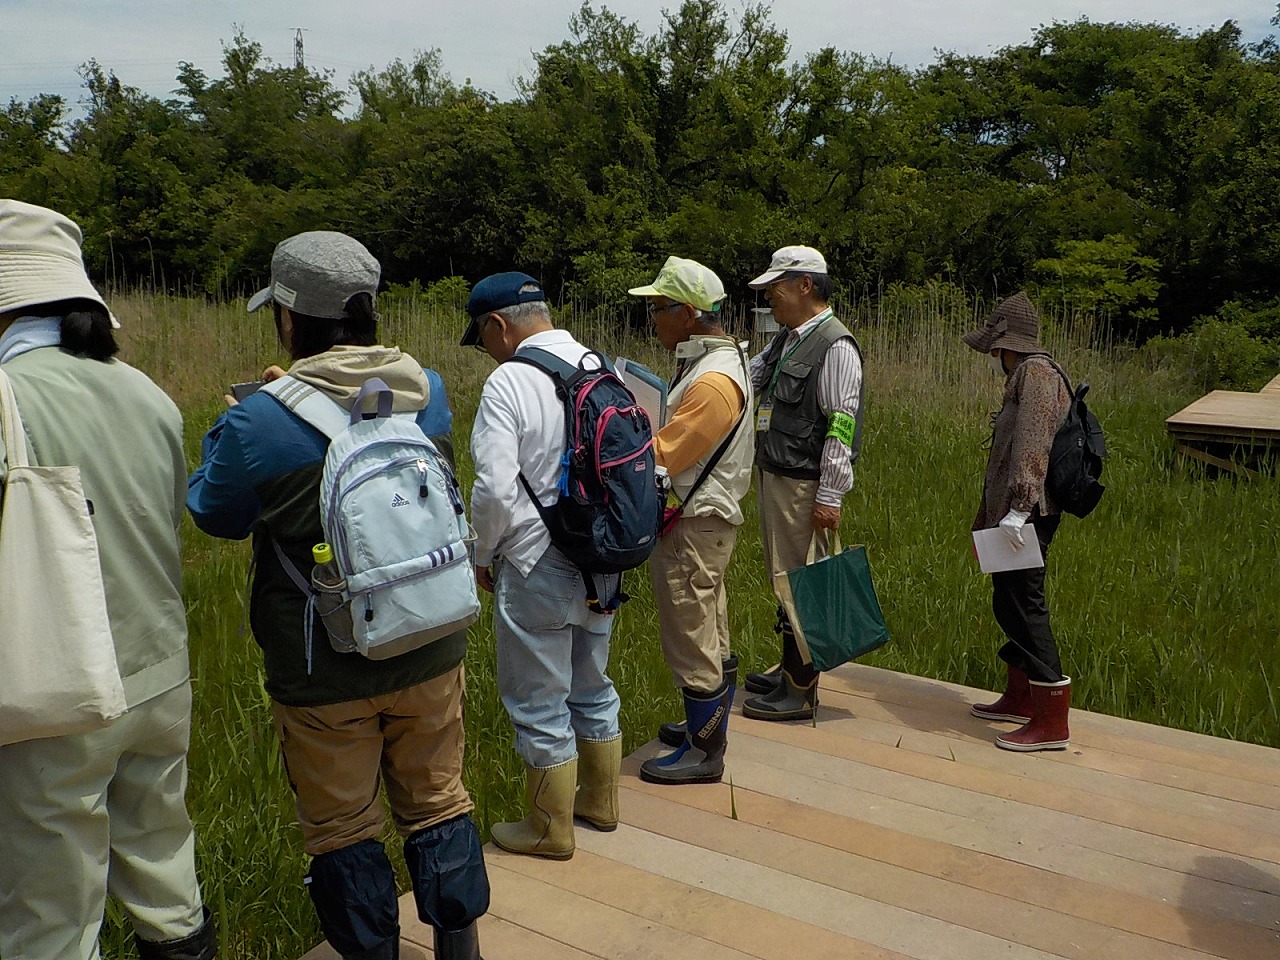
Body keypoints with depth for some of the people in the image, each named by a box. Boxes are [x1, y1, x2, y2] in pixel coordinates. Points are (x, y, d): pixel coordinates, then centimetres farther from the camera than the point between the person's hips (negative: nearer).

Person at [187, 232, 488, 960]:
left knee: (344, 829, 15)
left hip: (325, 675, -4)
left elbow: (216, 514, 0)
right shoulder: (430, 393, -5)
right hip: (430, 654, 4)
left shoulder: (262, 421, -19)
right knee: (439, 804, 20)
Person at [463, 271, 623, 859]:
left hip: (537, 567, -7)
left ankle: (551, 828, 23)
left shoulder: (509, 381, -17)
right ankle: (600, 802, 38)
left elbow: (496, 489, -23)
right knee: (591, 687, 23)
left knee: (539, 702, 9)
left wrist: (484, 556, -5)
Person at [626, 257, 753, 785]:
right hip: (703, 518, 10)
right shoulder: (720, 359, 9)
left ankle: (703, 753, 16)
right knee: (711, 636, 21)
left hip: (693, 526, -10)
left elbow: (657, 459, -25)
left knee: (691, 641, 2)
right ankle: (707, 725, 37)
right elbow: (678, 438, 10)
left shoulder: (713, 382, -24)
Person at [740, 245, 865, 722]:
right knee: (784, 578, 18)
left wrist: (828, 496, -22)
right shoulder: (786, 340, 14)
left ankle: (801, 692, 7)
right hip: (774, 477, 10)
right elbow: (746, 377, 21)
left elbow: (841, 427, -20)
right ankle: (790, 669, 32)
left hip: (805, 485, -10)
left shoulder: (835, 346, -16)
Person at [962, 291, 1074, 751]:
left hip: (1027, 515, -11)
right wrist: (988, 517, 25)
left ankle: (1052, 722, -5)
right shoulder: (1023, 376, 20)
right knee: (1010, 602, 17)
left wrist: (1018, 507, -30)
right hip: (1010, 511, 11)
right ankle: (1021, 698, 30)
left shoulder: (1037, 373, -11)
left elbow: (1032, 444, -24)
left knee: (1023, 604, -9)